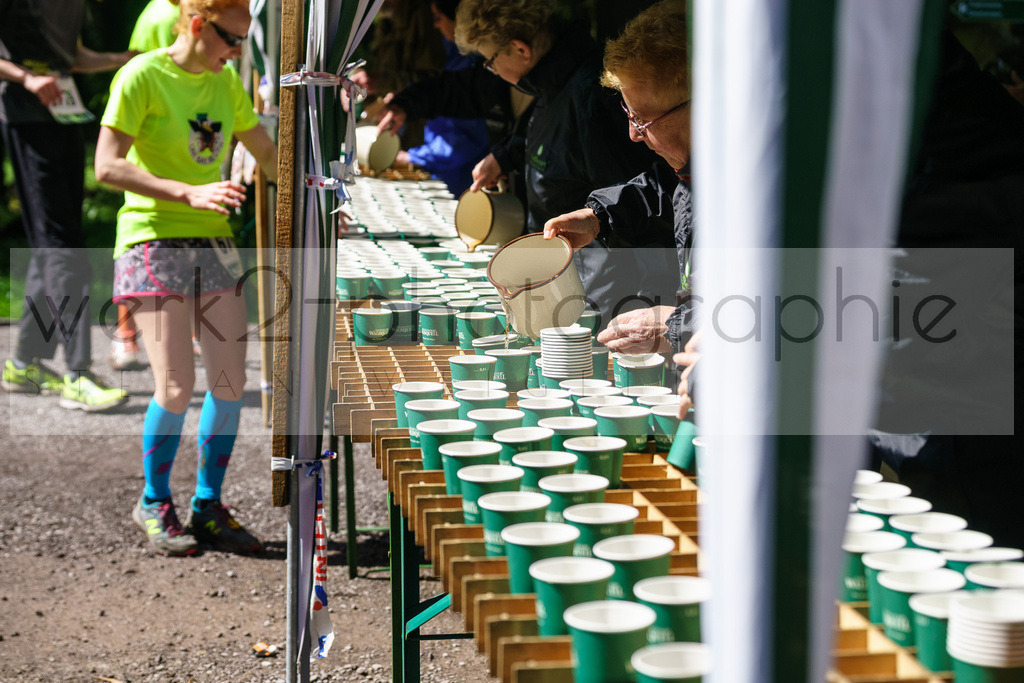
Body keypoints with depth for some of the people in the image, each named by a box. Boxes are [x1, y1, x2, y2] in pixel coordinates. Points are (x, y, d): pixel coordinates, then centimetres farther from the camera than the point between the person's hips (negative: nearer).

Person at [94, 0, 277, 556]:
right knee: (176, 386, -11)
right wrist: (189, 193, -25)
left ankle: (208, 507, 16)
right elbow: (107, 166, -16)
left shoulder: (226, 82, 10)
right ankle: (154, 503, 12)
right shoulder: (141, 76, -9)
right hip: (152, 240, -6)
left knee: (230, 381, 1)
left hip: (213, 240, 6)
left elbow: (268, 154, 20)